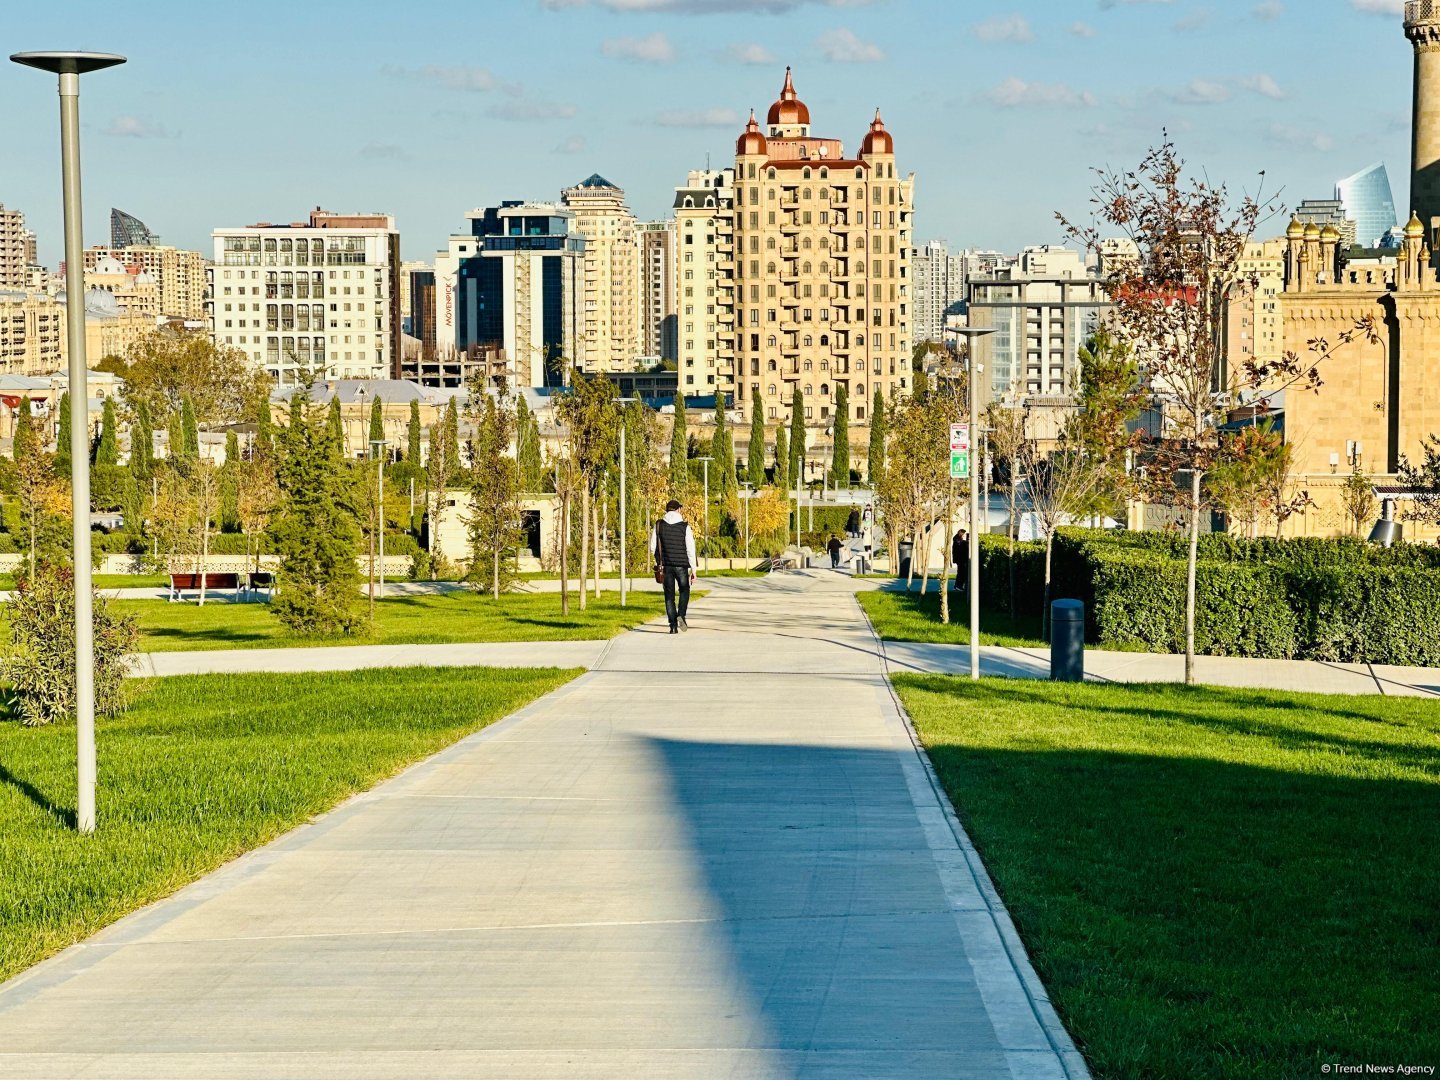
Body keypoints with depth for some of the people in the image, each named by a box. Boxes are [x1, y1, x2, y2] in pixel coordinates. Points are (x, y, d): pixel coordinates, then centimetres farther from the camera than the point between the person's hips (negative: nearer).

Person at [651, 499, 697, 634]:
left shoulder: (659, 525, 0)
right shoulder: (685, 527, -5)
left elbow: (653, 547, 2)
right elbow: (690, 549, -7)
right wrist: (693, 570, -2)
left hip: (666, 565, 1)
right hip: (681, 565, -1)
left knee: (669, 596, 7)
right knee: (684, 591, 17)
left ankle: (673, 626, 2)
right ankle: (681, 615, -6)